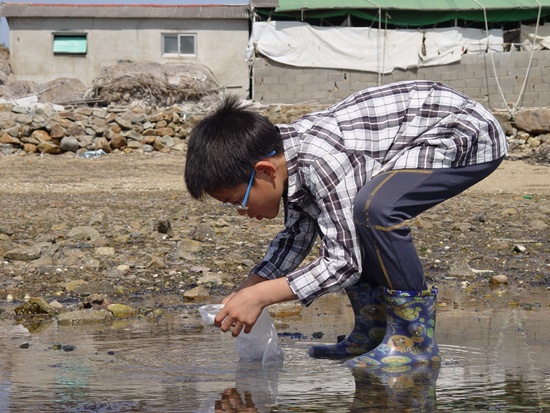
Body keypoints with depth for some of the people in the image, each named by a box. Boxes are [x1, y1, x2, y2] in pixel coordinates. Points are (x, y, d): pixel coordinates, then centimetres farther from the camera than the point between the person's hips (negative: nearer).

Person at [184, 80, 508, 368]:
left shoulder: (321, 160, -30)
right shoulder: (287, 152, -2)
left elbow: (344, 263, -26)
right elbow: (297, 233, 14)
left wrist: (260, 296, -21)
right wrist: (247, 289, 4)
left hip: (474, 138, -10)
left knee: (375, 208, -29)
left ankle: (416, 340, -15)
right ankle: (374, 332, 14)